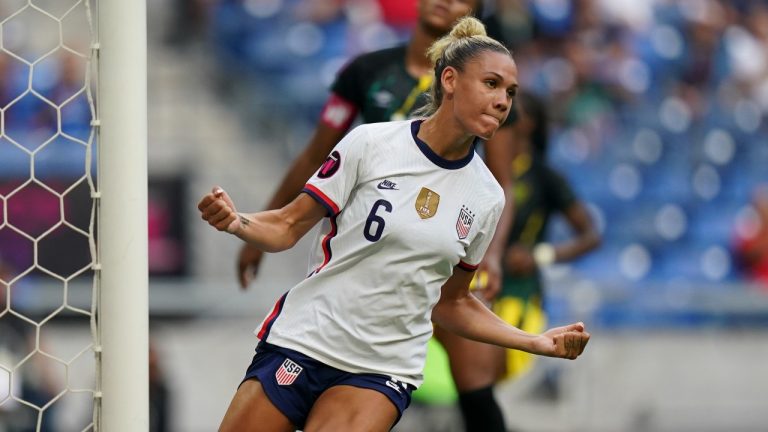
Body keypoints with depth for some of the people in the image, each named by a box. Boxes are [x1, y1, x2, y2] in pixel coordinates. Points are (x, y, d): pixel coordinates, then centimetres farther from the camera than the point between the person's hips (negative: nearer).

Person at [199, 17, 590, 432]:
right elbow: (288, 227, -2)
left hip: (385, 374, 2)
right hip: (300, 341, -2)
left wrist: (536, 342, 7)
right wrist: (235, 222, -22)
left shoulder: (487, 198, 5)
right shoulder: (370, 143, -6)